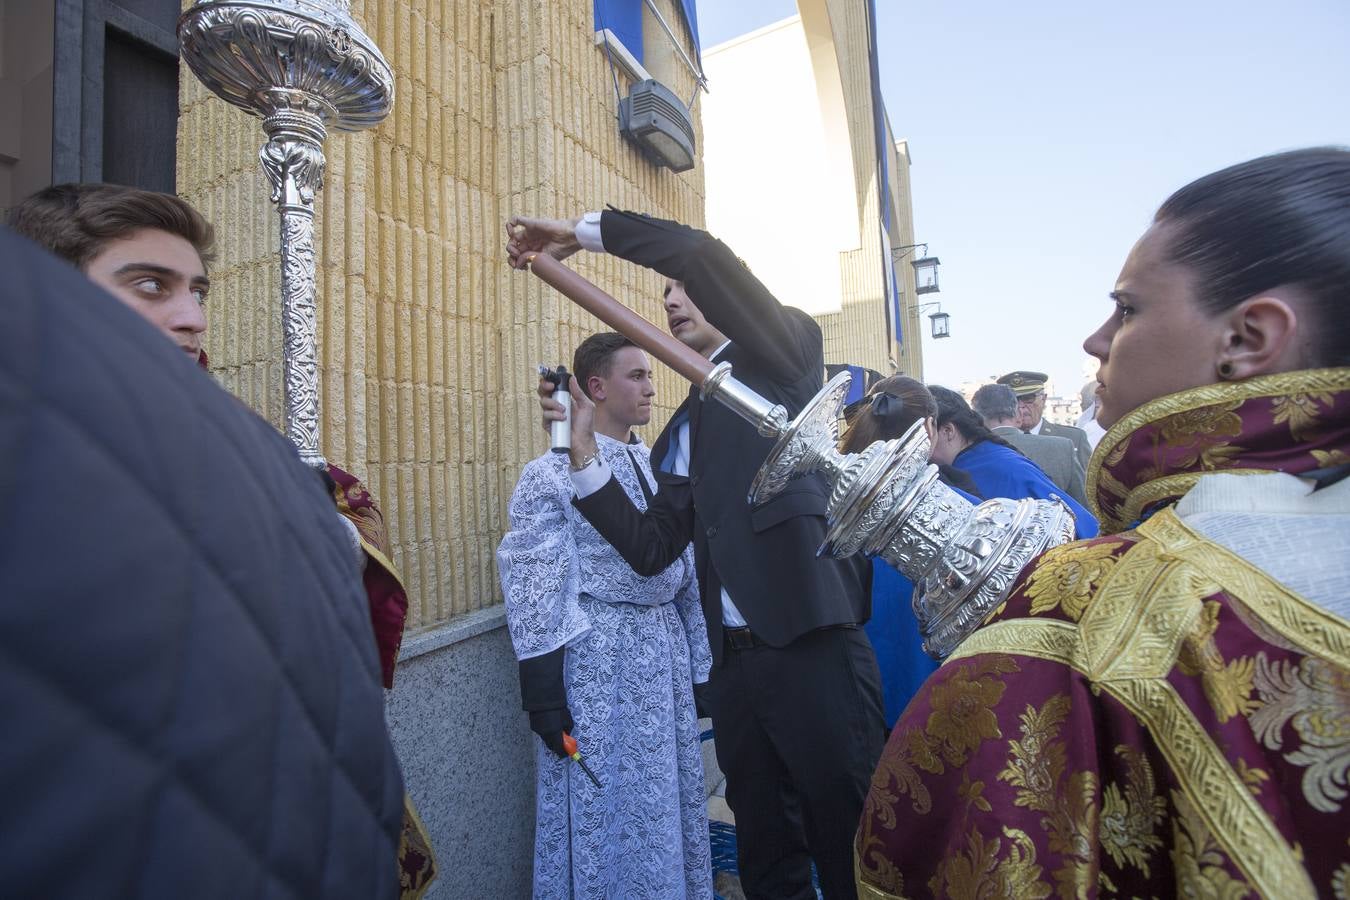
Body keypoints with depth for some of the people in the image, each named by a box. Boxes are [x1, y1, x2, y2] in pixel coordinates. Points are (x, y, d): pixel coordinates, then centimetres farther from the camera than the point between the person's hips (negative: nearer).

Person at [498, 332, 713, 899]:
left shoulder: (658, 465, 9)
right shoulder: (552, 474, -9)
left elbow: (684, 569, 12)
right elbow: (534, 591, -11)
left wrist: (698, 665, 13)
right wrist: (544, 696, -12)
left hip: (666, 649, 6)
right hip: (599, 658, -6)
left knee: (671, 802, 18)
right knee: (609, 806, 8)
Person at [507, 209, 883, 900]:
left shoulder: (787, 354, 2)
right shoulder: (682, 430, 17)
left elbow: (702, 251, -15)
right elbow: (651, 550, 9)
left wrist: (583, 231, -5)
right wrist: (583, 450, 4)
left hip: (816, 648, -6)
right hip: (735, 664, 7)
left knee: (855, 845, 8)